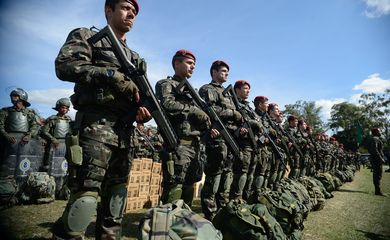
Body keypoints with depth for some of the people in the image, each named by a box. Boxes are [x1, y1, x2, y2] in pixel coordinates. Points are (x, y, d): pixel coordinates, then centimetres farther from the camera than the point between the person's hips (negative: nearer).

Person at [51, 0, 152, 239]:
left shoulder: (135, 58, 26)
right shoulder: (87, 36, 10)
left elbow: (140, 94, 23)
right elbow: (65, 65, -7)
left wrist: (143, 109, 0)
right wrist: (113, 75, -12)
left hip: (125, 133, 7)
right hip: (96, 125, -6)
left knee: (116, 195, 9)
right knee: (85, 196, -12)